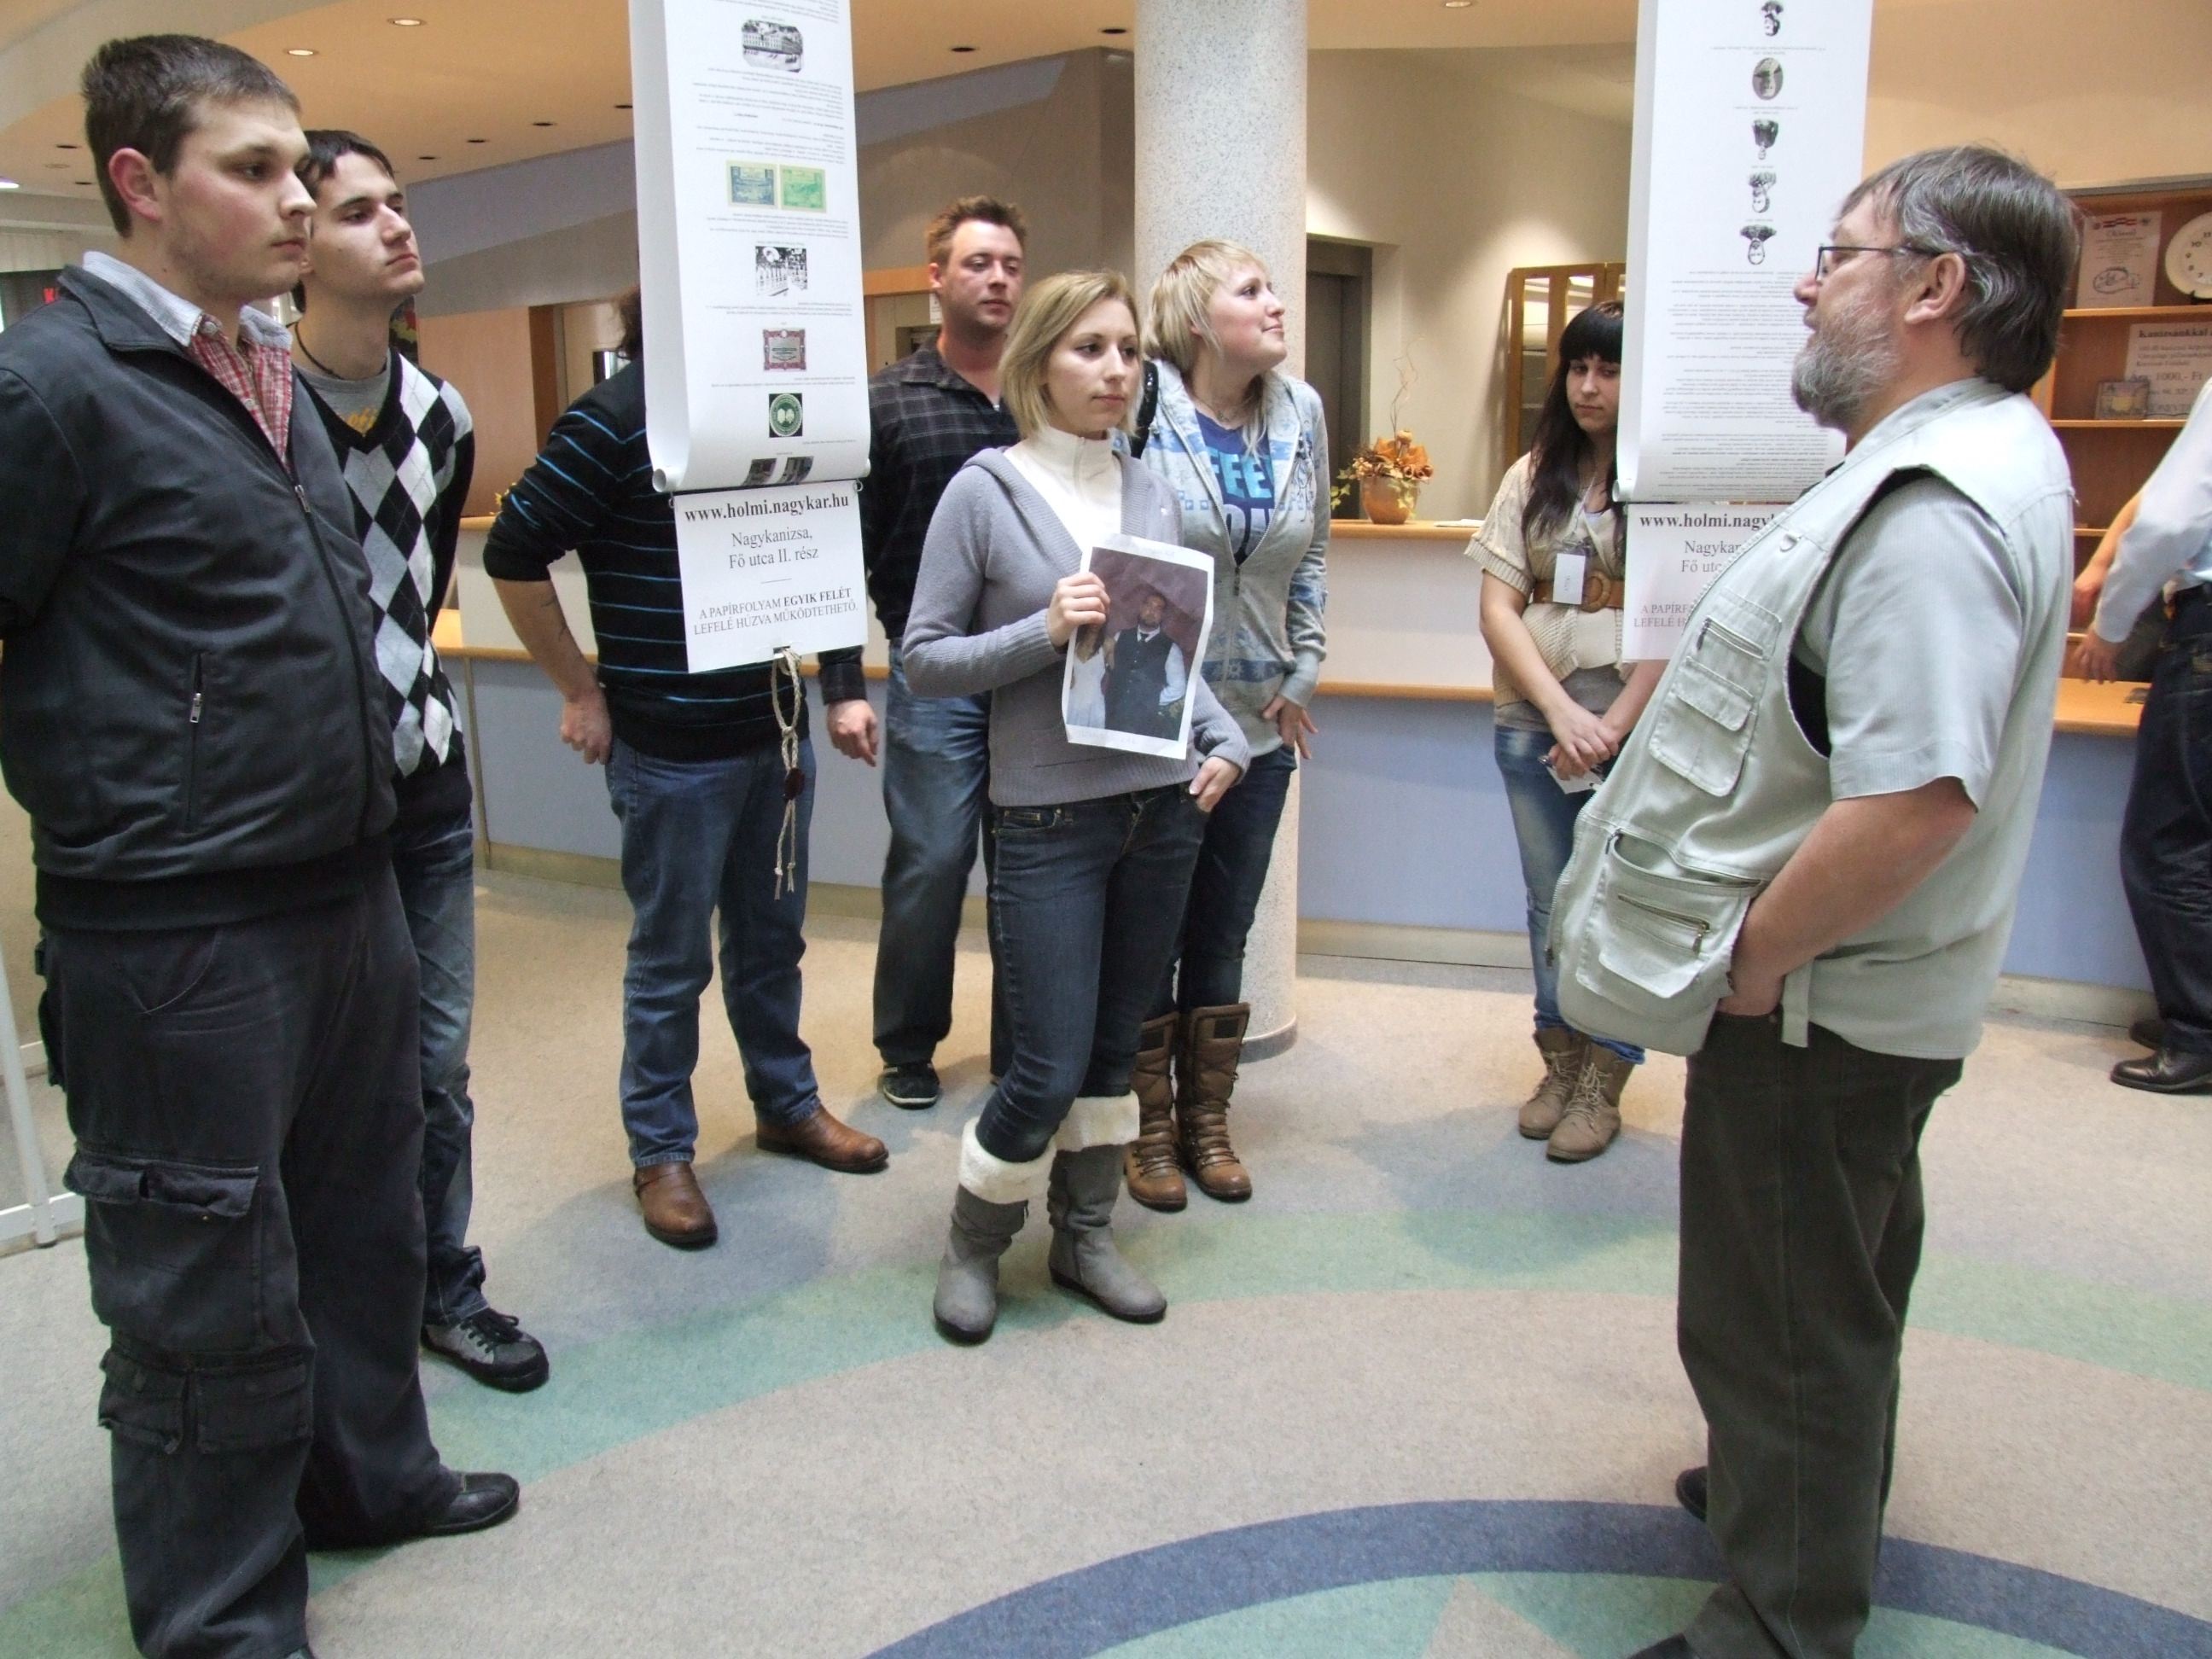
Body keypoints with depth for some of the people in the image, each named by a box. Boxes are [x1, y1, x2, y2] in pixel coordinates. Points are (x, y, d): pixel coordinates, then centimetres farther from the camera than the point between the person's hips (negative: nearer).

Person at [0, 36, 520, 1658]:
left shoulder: (281, 377, 12)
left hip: (348, 890, 8)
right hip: (178, 933, -8)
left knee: (360, 1217, 22)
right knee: (211, 1285, 6)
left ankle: (367, 1470, 43)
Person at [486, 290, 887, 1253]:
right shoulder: (620, 413, -12)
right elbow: (513, 554, -11)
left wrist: (841, 689, 12)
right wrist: (581, 692, -7)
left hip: (776, 731, 6)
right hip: (672, 747, -6)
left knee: (771, 939, 19)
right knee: (672, 961, 7)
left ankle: (786, 1103, 36)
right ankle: (661, 1151, 23)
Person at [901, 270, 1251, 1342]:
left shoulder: (1152, 494, 8)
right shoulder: (985, 491, -5)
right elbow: (924, 658, -5)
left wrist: (1225, 740, 0)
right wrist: (1043, 631, -19)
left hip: (1162, 808, 5)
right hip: (1049, 818, -5)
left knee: (1115, 1046, 15)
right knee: (1050, 1067, -2)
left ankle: (1085, 1235, 33)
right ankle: (972, 1244, 23)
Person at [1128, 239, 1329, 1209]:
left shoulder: (1300, 412, 6)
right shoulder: (1142, 411, -13)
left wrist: (1304, 671, 7)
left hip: (1260, 722, 5)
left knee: (1225, 935, 15)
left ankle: (1207, 1121, 30)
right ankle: (1150, 1129, 25)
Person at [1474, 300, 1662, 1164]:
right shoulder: (1533, 477, 8)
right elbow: (1498, 608, 2)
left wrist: (1614, 724, -15)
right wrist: (1561, 711, -10)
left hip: (1638, 730, -4)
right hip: (1534, 726, 4)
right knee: (1550, 901, 13)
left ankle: (1602, 1082, 17)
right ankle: (1559, 1061, 28)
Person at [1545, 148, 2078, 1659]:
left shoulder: (1937, 506, -26)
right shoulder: (1966, 460, 9)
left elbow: (1916, 799, -36)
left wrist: (1752, 958, -22)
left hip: (1812, 1010, -11)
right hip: (1852, 994, 11)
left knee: (1782, 1319, 6)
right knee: (1840, 1287, 28)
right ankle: (1810, 1484, 50)